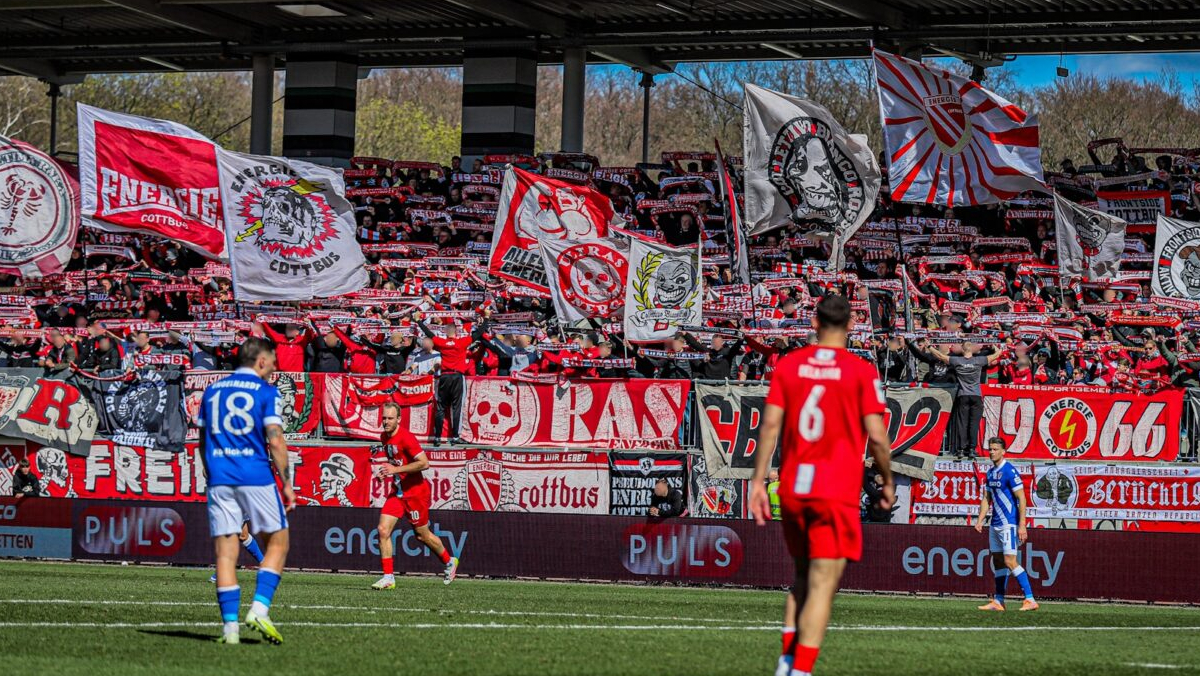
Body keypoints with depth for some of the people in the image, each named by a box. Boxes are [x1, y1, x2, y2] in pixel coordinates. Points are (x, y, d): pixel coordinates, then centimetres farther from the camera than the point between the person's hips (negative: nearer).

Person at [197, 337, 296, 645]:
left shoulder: (212, 390, 14)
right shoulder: (266, 391, -1)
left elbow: (203, 441, 17)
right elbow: (275, 441, -9)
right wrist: (287, 483, -4)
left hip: (219, 479, 4)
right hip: (256, 478, -4)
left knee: (225, 551, 3)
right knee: (277, 543, 10)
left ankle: (230, 625, -3)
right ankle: (260, 608, -6)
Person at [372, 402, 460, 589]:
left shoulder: (406, 438, -20)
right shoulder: (385, 437, 6)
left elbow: (424, 463, -26)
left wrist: (396, 469, -27)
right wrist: (387, 471, 6)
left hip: (416, 492, -7)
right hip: (398, 492, 7)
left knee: (422, 535, 8)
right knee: (383, 530, -9)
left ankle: (449, 562, 34)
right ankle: (388, 577, -6)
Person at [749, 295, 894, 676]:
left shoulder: (788, 365, 6)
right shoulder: (861, 371, -4)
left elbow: (770, 424, 0)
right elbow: (876, 435, -6)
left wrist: (759, 480, 2)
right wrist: (888, 483, 7)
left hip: (792, 489, 4)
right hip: (837, 493, -4)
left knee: (803, 578, 20)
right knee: (822, 586, -5)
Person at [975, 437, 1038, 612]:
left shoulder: (1010, 471, -13)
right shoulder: (991, 472, 12)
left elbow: (1021, 498, -16)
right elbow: (986, 499, 20)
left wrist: (1022, 525, -20)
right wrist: (980, 520, 9)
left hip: (1009, 523, -9)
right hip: (995, 524, 9)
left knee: (1010, 561, -14)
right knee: (997, 562, 10)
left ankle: (1030, 600, -13)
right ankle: (998, 602, 15)